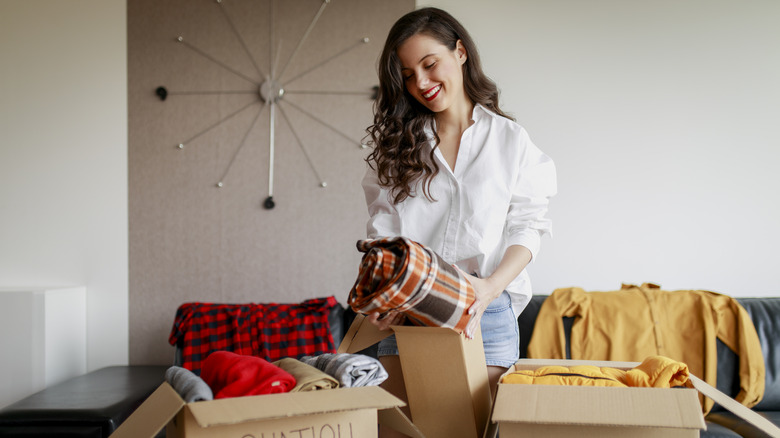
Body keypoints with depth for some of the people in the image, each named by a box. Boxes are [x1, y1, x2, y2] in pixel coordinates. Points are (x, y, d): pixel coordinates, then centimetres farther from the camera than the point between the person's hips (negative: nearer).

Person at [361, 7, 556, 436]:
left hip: (485, 313, -1)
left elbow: (526, 227, 1)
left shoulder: (510, 139, 6)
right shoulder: (395, 143, 11)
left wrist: (493, 285, -17)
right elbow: (382, 229, 4)